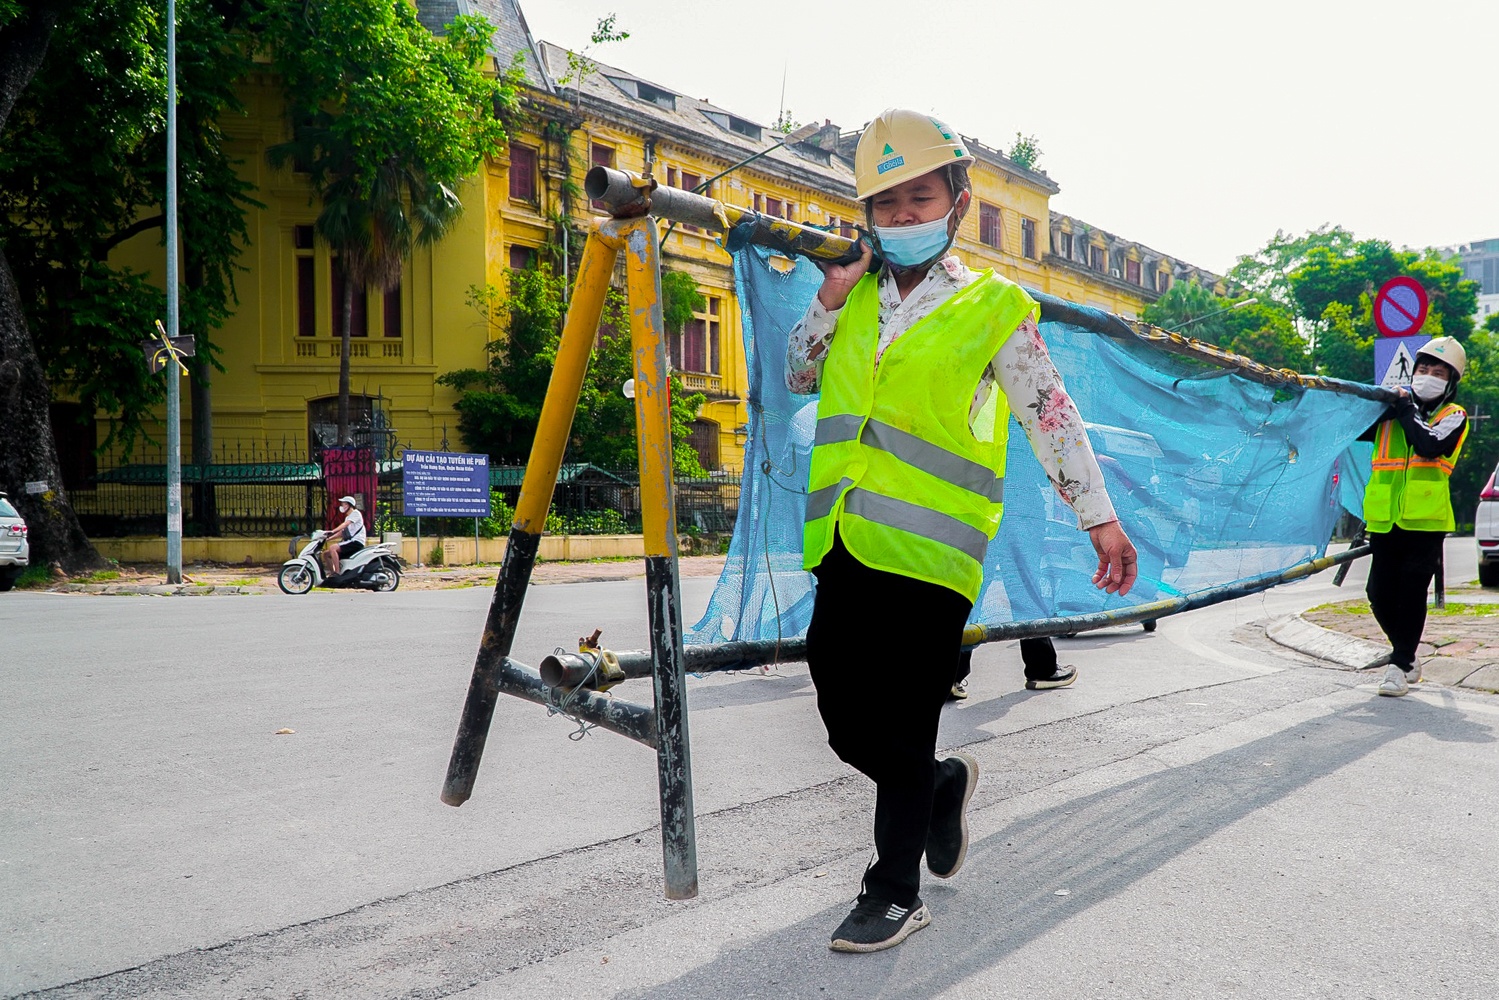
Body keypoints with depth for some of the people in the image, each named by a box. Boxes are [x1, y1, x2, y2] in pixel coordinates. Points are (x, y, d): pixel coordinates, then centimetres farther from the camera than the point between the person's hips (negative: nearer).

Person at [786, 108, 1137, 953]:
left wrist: (1100, 517, -2)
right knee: (848, 726, 11)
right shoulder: (859, 299, 15)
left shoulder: (994, 310, 0)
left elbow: (1052, 416, 1)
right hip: (845, 546, 6)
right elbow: (799, 375, 25)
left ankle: (896, 896, 18)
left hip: (927, 553, -5)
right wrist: (829, 300, 8)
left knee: (903, 732, 0)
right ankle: (947, 786, 39)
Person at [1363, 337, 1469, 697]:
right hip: (1385, 518, 3)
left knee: (1411, 594, -5)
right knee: (1380, 594, 4)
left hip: (1425, 519, -3)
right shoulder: (1392, 411, 13)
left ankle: (1400, 666, 6)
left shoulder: (1454, 416, 3)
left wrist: (1406, 409, -7)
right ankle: (1408, 655, 25)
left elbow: (1429, 445, -16)